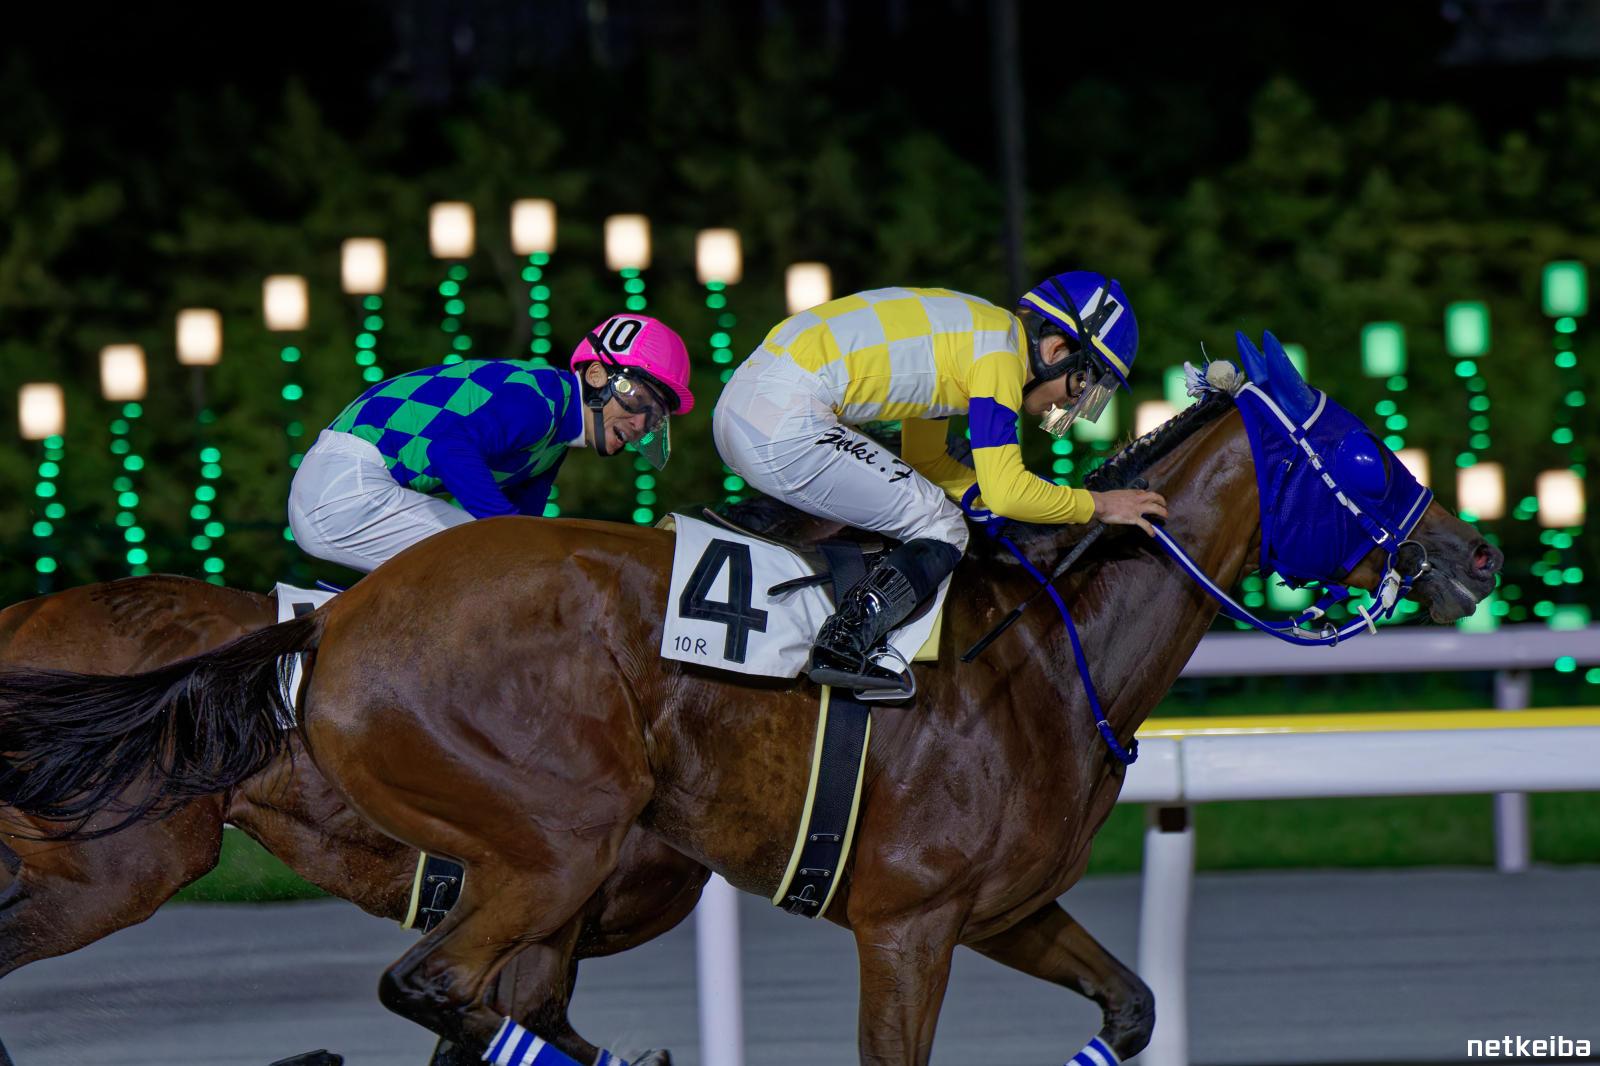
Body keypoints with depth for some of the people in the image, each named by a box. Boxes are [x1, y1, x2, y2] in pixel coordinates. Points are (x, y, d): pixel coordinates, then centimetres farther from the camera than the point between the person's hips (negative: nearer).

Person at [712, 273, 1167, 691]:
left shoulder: (966, 332, 21)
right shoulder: (1000, 351, -7)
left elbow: (925, 461, 28)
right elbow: (1005, 493, -11)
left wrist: (1034, 500, 23)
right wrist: (1099, 505, 3)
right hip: (786, 424, -10)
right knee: (942, 532, -4)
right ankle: (843, 647, -18)